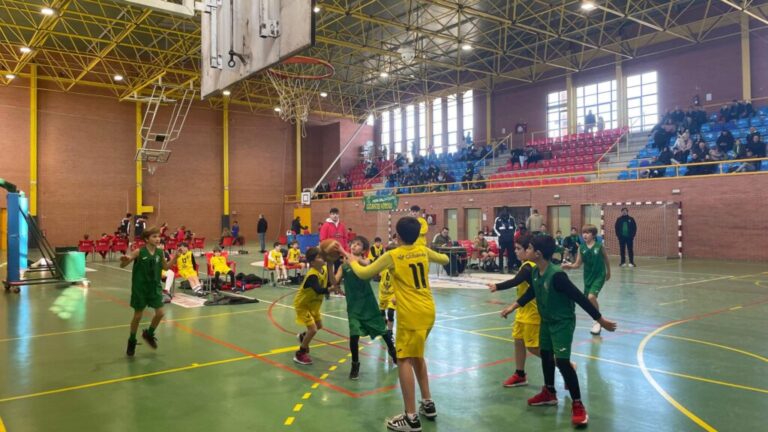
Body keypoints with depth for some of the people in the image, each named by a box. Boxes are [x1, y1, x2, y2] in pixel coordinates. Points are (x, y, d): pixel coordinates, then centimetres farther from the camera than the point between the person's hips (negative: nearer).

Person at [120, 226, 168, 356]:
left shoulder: (160, 252, -2)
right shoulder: (139, 252, -15)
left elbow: (166, 267, 13)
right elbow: (122, 266, -11)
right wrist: (125, 260, -34)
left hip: (154, 287, 4)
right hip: (140, 288, -4)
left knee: (160, 313, 1)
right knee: (138, 316, 6)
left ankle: (149, 334, 28)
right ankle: (132, 341, 27)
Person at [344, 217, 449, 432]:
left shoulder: (392, 255, -8)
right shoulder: (423, 251, 8)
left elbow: (363, 273, -1)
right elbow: (445, 259, 28)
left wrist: (353, 261, 18)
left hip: (411, 315, -7)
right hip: (428, 311, 7)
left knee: (404, 360, -1)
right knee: (417, 355, 22)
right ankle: (428, 404, 29)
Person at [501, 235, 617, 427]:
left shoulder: (556, 275, -31)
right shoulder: (535, 272, -7)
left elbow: (579, 298, -27)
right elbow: (531, 292, 13)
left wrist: (600, 320, -23)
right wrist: (513, 306, 13)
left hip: (563, 322, -9)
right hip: (547, 321, 9)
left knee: (562, 361, -12)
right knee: (545, 354, 19)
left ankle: (578, 405, 2)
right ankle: (549, 393, 39)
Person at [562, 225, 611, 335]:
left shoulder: (600, 246, -12)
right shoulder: (581, 248, -5)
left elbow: (606, 260, 4)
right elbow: (578, 264, -3)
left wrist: (608, 272, 15)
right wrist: (569, 266, -23)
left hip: (599, 276, -4)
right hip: (588, 276, 4)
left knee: (591, 297, -20)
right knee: (588, 300, 10)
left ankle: (598, 321, 1)